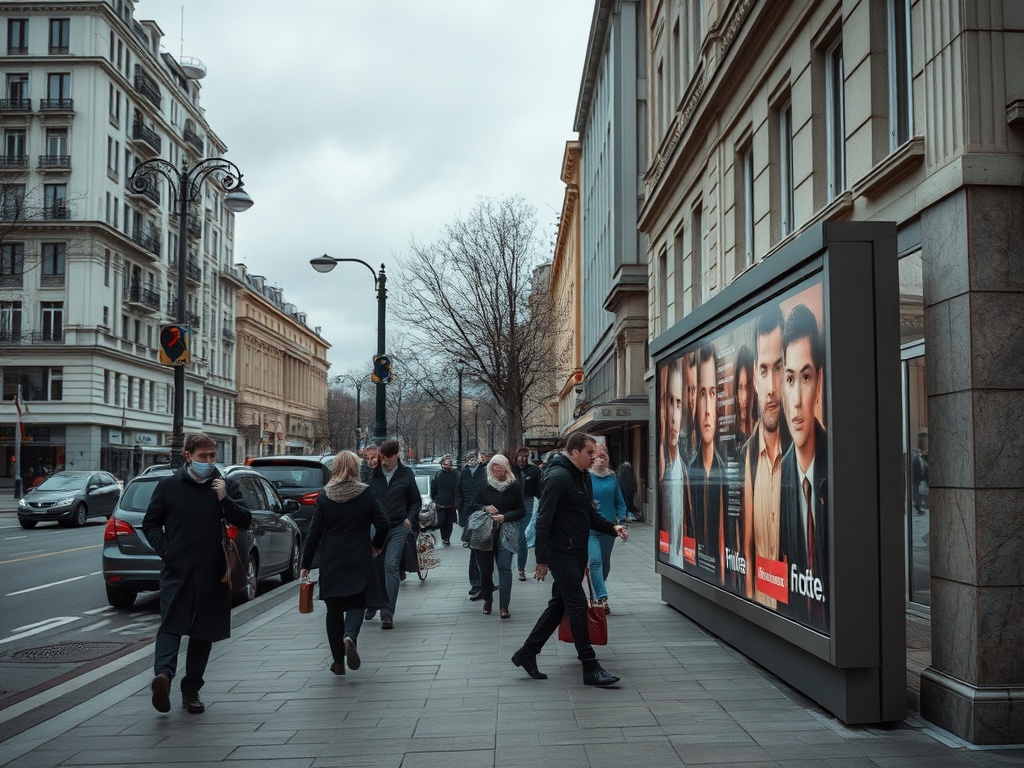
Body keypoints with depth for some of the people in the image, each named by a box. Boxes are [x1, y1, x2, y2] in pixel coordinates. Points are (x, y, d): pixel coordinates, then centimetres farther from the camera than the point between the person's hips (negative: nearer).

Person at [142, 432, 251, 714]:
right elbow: (150, 524, 10)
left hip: (212, 574, 2)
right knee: (170, 625, -12)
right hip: (177, 571, -2)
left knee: (203, 633, 4)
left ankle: (191, 690, 10)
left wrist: (225, 500, -12)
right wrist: (165, 550, -4)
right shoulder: (168, 486, 5)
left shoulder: (226, 486, 8)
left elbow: (245, 521, 3)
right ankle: (163, 674, -23)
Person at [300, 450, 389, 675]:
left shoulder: (324, 496, -2)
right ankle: (349, 636, -22)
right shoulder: (366, 494, -4)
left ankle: (338, 661, 13)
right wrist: (376, 545, 14)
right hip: (359, 562, -1)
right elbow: (382, 523, -6)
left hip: (331, 563, 1)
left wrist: (306, 563, 4)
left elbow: (314, 532, -2)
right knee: (357, 603, 9)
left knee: (334, 609, 11)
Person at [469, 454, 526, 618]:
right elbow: (473, 505, 9)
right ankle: (487, 600, 26)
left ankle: (504, 605, -11)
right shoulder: (485, 485, 5)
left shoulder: (514, 487, 1)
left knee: (504, 566, -12)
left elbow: (521, 510, 3)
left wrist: (505, 517, -12)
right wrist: (485, 508, -12)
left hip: (505, 532, -2)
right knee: (486, 567, 6)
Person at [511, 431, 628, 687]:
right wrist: (542, 559, -19)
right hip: (561, 553, -10)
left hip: (577, 552, 10)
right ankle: (590, 667, 1)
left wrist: (612, 527, 2)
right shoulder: (558, 477, -17)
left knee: (559, 605, 14)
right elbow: (543, 521, -19)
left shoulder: (583, 477, 14)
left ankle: (526, 654, 23)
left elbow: (589, 514, 20)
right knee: (578, 606, -6)